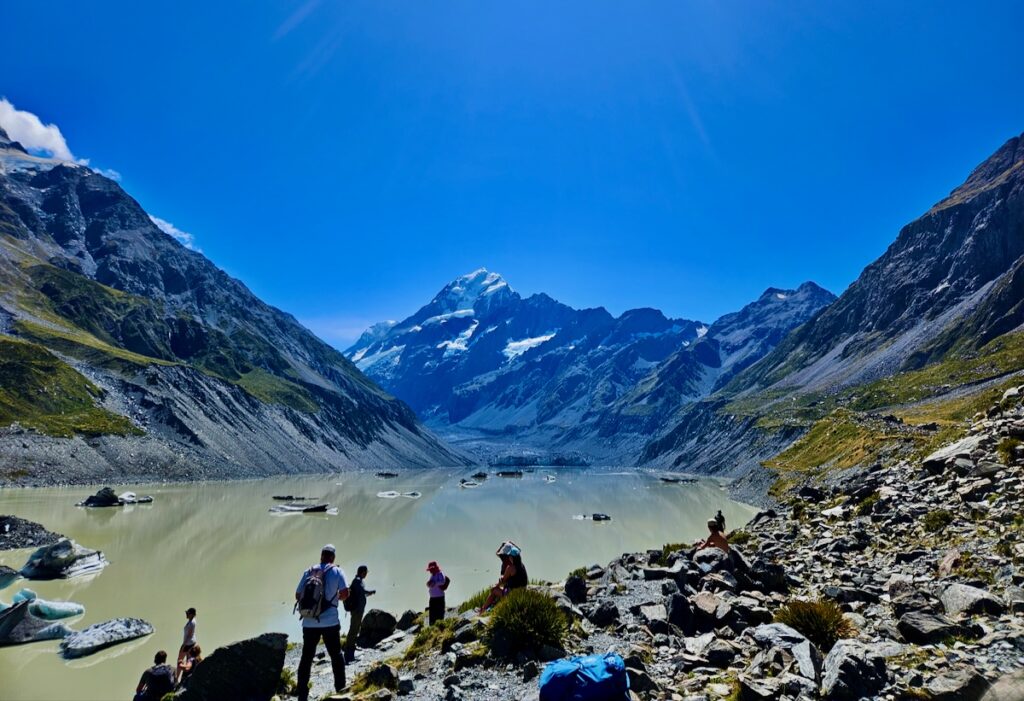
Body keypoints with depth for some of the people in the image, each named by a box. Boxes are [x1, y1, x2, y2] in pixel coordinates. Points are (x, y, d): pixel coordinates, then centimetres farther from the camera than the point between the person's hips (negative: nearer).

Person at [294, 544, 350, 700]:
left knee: (306, 658, 13)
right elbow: (345, 594, -9)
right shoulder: (337, 571, -2)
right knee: (336, 655, 14)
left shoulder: (308, 572, 6)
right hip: (330, 622, -2)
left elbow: (298, 596, 7)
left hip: (309, 623, 2)